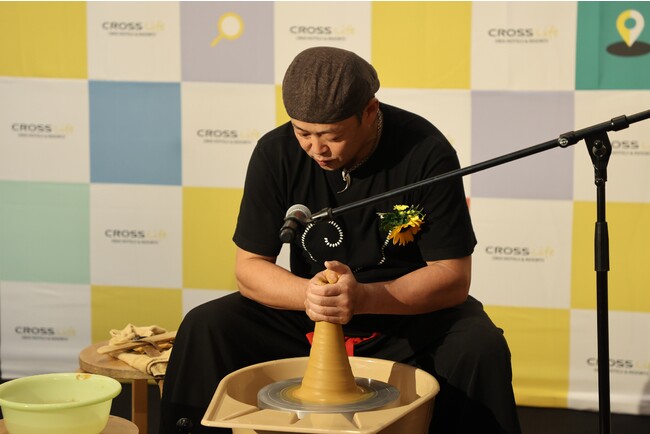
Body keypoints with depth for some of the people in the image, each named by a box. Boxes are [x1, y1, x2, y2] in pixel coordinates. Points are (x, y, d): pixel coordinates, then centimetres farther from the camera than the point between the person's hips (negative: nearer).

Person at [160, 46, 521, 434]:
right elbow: (250, 267, -7)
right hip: (306, 319, 2)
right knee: (204, 329, -20)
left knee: (481, 349, -32)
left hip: (411, 315, -2)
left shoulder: (427, 153, -18)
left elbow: (454, 278, -17)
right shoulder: (276, 153, -11)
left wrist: (364, 297, -33)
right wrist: (308, 294, -29)